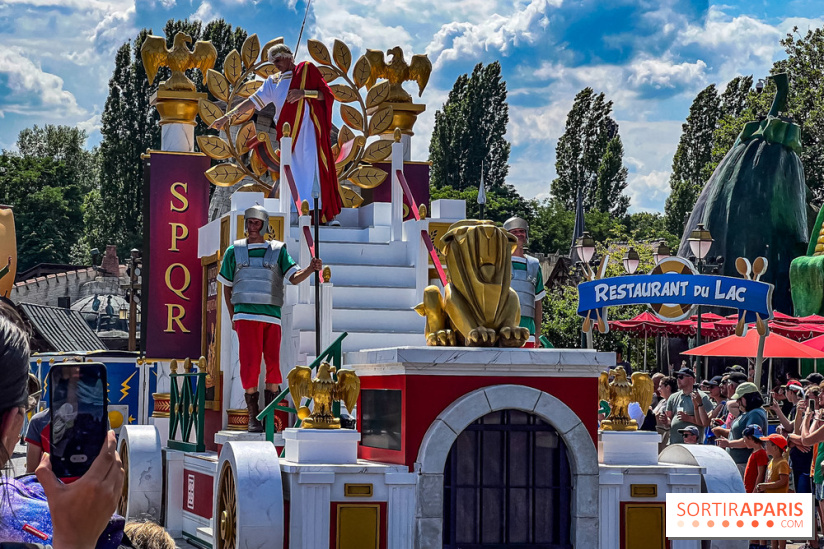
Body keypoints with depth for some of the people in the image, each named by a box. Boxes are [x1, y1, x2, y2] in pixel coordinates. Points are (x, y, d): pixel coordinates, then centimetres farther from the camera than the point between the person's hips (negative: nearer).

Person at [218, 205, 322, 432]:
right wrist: (232, 317, 12)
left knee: (273, 365, -4)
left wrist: (312, 268, -17)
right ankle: (253, 417, -1)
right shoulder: (234, 251, 11)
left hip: (272, 316, 1)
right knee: (250, 364, -10)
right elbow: (227, 285, 18)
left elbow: (294, 277, 3)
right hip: (246, 315, -1)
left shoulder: (278, 250, 11)